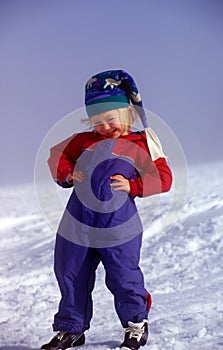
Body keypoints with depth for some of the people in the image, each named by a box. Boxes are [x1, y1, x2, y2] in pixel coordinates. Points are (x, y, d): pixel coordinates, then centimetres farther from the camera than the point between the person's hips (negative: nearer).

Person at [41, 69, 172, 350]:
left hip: (118, 229, -4)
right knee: (71, 276, 10)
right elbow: (57, 155, 18)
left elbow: (163, 177, -2)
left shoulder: (140, 145, 0)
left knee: (123, 277, 1)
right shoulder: (83, 141, 9)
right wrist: (66, 173, -1)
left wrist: (132, 185, -13)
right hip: (77, 225, 4)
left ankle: (136, 324, 23)